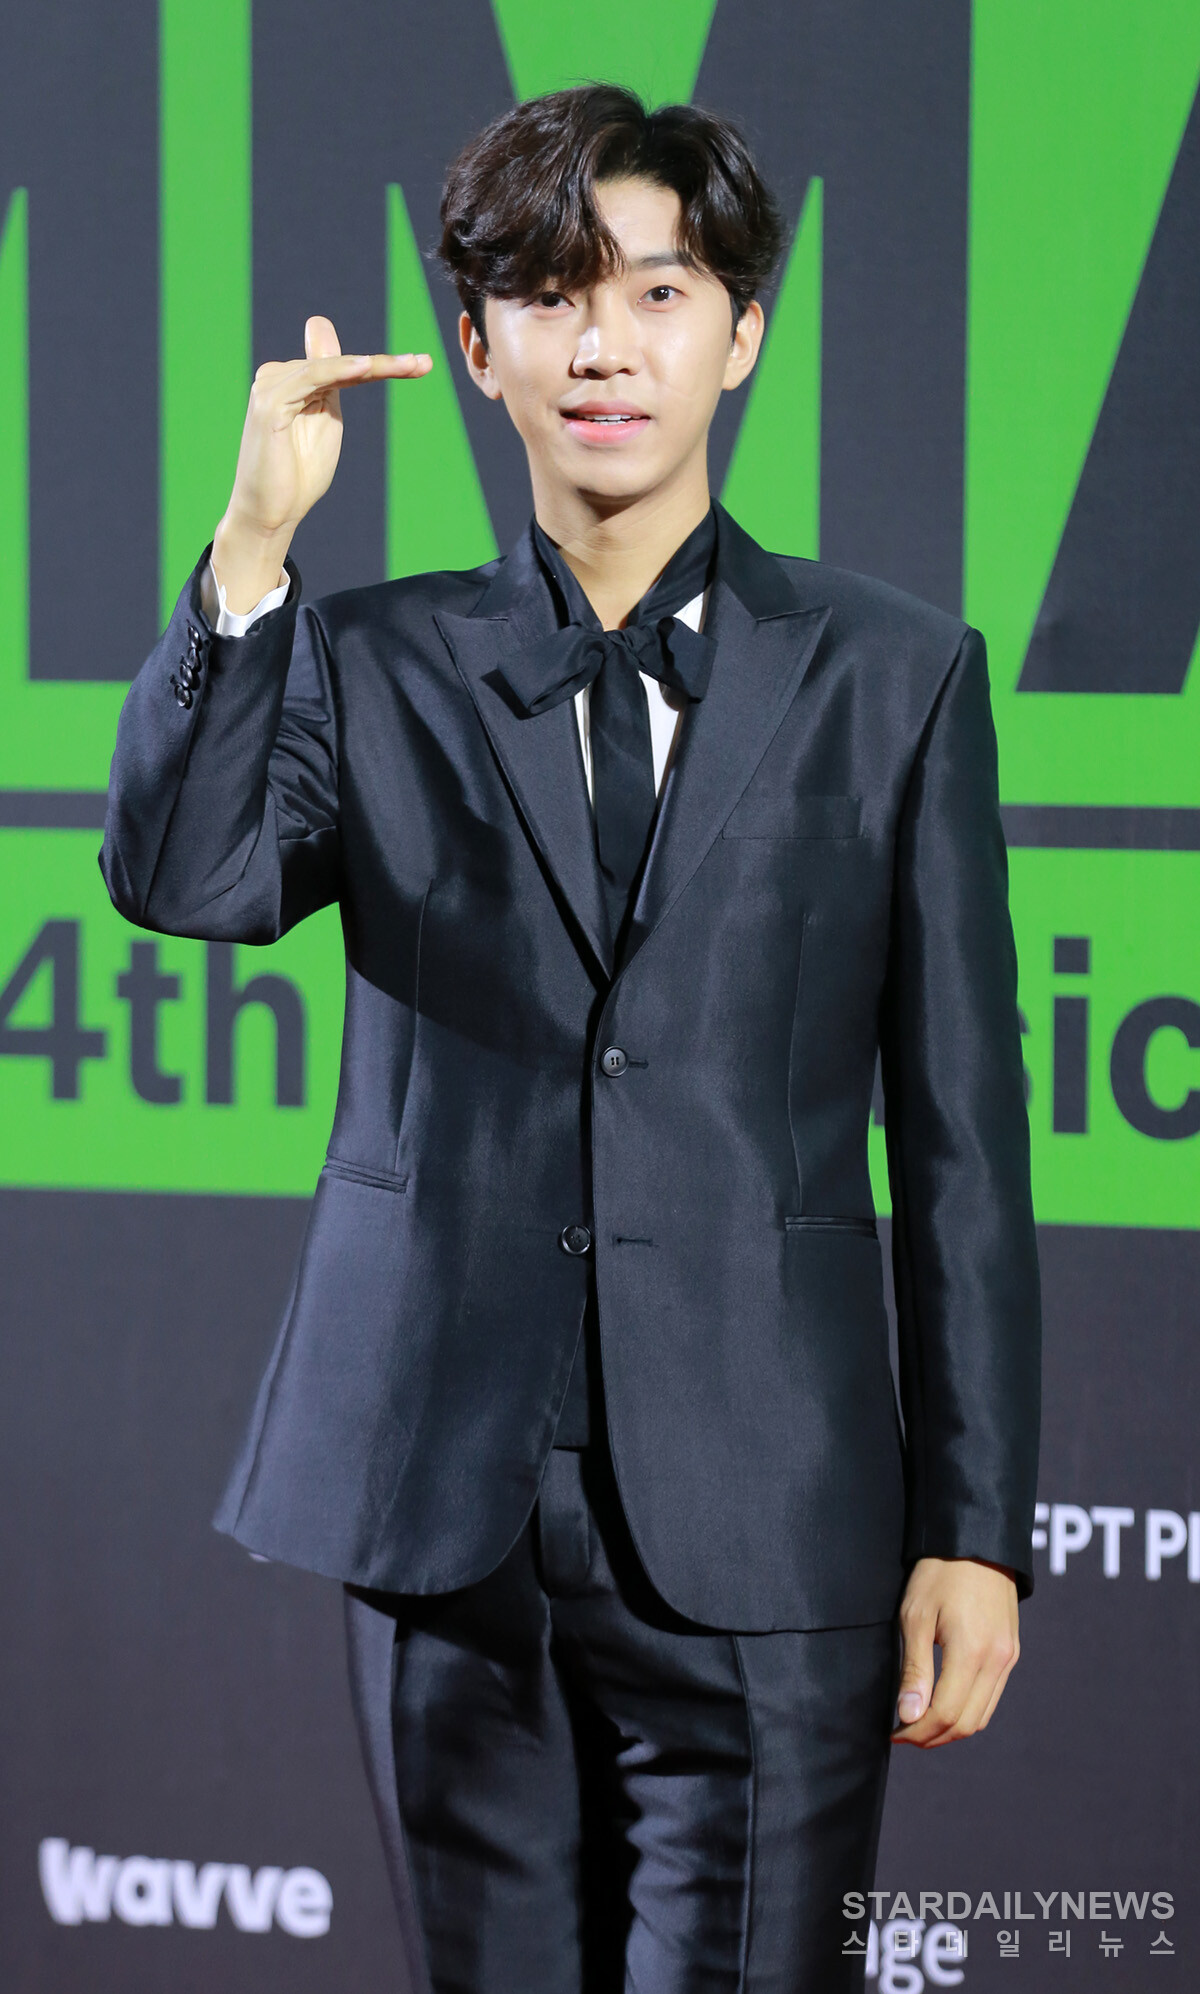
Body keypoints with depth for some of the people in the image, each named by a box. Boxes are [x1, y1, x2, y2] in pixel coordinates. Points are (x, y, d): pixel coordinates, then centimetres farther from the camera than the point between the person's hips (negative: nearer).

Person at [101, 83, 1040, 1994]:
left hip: (758, 1535, -2)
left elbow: (961, 1133, 4)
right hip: (452, 1513, 2)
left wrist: (974, 1530, 0)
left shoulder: (892, 674, 5)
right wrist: (255, 540, -17)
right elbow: (182, 876, -10)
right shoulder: (377, 667, 9)